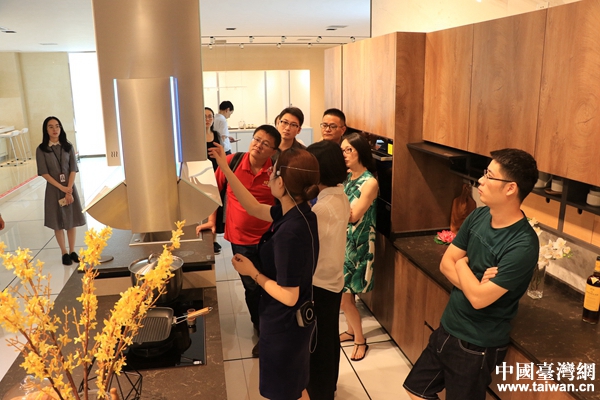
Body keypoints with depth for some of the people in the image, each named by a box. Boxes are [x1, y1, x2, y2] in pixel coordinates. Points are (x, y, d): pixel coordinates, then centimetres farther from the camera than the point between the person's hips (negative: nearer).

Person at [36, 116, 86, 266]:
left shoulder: (68, 147, 1)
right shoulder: (41, 150, -5)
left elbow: (73, 170, -4)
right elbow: (44, 173, -9)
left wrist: (69, 190, -13)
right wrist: (61, 188, -16)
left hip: (70, 188, 2)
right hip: (53, 189, -2)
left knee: (71, 221, 8)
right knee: (58, 223, 5)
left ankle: (72, 251, 19)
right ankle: (64, 253, 16)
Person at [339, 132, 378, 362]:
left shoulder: (370, 182, -18)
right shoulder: (347, 177, 4)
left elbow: (353, 216, -22)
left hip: (358, 244, -7)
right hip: (343, 240, 7)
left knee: (344, 295, -2)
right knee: (344, 292, 15)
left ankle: (360, 340, 18)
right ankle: (351, 331, 35)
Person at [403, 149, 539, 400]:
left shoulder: (523, 245, -27)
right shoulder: (478, 216, -4)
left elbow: (479, 298, -29)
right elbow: (446, 264, -2)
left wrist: (462, 264, -11)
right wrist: (474, 284, -20)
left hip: (478, 345, -7)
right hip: (448, 327, 7)